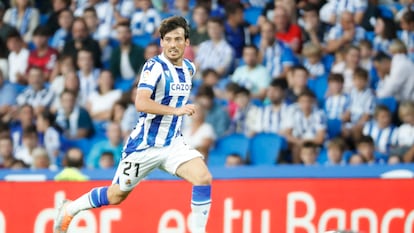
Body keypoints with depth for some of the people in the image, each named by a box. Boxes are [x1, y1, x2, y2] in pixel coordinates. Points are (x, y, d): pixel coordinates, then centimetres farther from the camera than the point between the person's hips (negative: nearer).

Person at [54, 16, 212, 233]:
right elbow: (141, 103, -33)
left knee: (203, 177, -20)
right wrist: (175, 110, -39)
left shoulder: (189, 68, 5)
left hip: (172, 144, 5)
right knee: (117, 195, 10)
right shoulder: (155, 66, -17)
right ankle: (69, 209, 35)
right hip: (144, 145, -5)